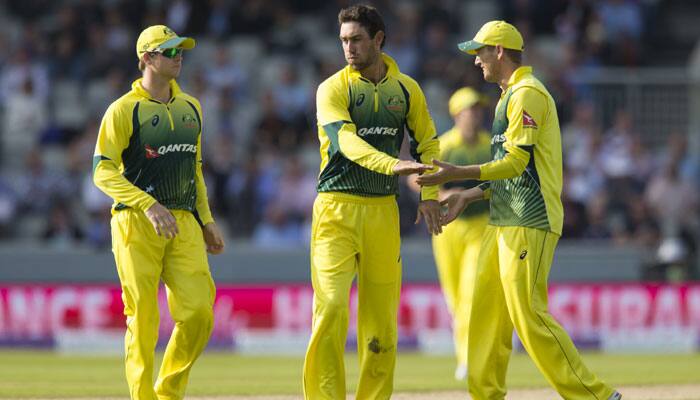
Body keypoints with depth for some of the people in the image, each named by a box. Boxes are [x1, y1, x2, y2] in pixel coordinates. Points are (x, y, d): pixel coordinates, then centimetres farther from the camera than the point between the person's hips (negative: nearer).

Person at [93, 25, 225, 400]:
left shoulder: (190, 108, 16)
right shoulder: (124, 109, -4)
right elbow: (103, 172, -11)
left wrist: (206, 221, 17)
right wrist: (149, 205, -22)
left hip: (184, 227, 5)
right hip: (136, 225, -5)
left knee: (199, 312, -5)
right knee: (143, 319, -6)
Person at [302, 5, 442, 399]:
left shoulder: (406, 89, 9)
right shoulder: (333, 89, -4)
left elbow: (428, 143, 18)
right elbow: (346, 141, -21)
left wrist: (430, 195, 3)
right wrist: (392, 164, -37)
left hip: (384, 210, 3)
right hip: (337, 208, -3)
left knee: (382, 314, 3)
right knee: (331, 306, -14)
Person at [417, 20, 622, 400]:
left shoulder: (527, 94, -11)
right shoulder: (510, 97, 22)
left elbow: (517, 162, -19)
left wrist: (459, 173, -21)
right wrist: (468, 196, 20)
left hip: (529, 225, -10)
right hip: (504, 223, 10)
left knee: (528, 315, -14)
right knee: (485, 310, 7)